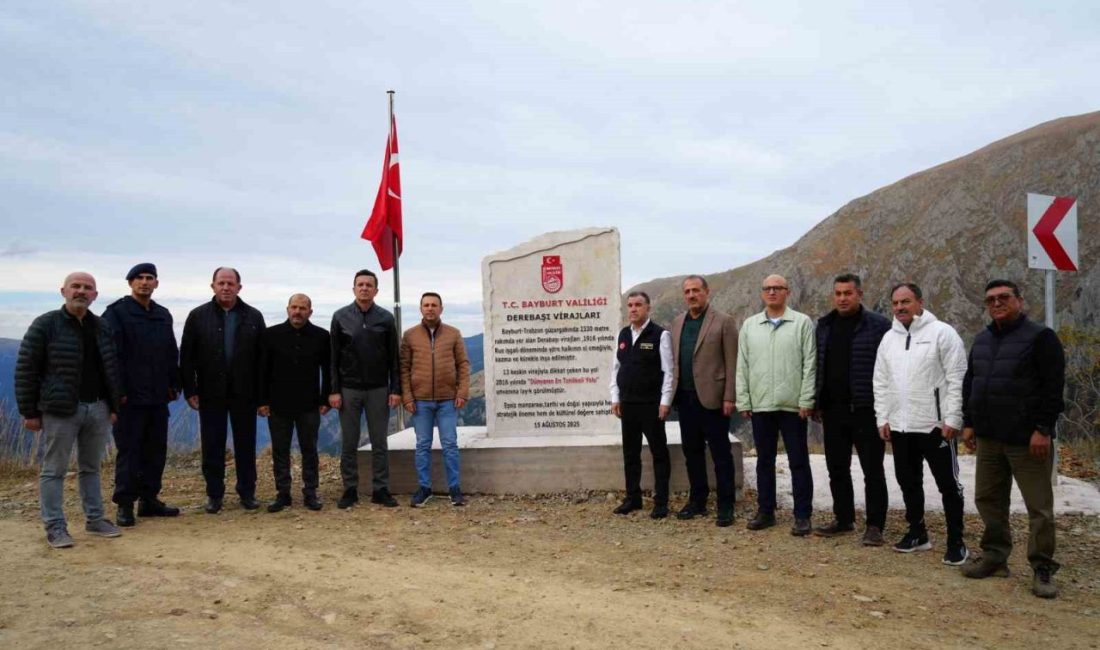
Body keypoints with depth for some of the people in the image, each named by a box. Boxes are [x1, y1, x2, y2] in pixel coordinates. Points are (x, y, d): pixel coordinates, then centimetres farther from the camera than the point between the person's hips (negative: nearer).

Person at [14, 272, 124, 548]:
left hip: (98, 408, 5)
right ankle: (55, 528, 9)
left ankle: (95, 520, 22)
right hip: (60, 410, -5)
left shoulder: (102, 327, 10)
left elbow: (112, 369, 16)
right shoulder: (45, 325, -5)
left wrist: (114, 406, 12)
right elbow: (26, 370, -5)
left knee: (91, 468, 13)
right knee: (54, 470, 2)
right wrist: (29, 411, -8)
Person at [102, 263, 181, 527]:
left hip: (158, 397, 6)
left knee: (156, 450, 10)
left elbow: (172, 354, 18)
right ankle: (125, 505, 8)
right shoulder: (117, 312, -5)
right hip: (130, 397, -6)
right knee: (129, 451, -1)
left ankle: (149, 499, 20)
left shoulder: (163, 315, 14)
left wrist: (173, 384, 12)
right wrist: (117, 390, -16)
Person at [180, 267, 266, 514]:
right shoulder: (198, 316, 2)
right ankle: (214, 494, 18)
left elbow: (262, 357, 2)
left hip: (244, 393, 0)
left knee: (246, 445, 8)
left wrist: (262, 394, -2)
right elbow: (186, 356, 2)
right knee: (212, 446, 6)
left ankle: (247, 492, 19)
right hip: (211, 393, 0)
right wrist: (190, 390, -5)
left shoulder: (253, 317, 3)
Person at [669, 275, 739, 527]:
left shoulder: (723, 322, -4)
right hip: (685, 398, 5)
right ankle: (697, 501, 23)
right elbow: (674, 360, 13)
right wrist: (673, 392, 6)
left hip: (711, 398, -5)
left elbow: (732, 363, -7)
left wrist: (729, 397, -12)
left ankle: (725, 506, 9)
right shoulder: (677, 323, 12)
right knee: (692, 452, 12)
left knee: (720, 454, 2)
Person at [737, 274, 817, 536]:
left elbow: (809, 365, -4)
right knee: (764, 461, 12)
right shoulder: (749, 325, 9)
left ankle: (802, 515, 13)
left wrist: (806, 401, -10)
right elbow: (742, 366, 8)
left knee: (798, 462, 4)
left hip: (792, 405, -3)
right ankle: (765, 511, 22)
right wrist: (743, 401, 3)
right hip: (760, 405, 3)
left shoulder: (802, 322, -1)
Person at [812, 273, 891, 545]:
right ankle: (843, 519, 26)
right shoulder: (824, 326, 10)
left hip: (866, 409, -5)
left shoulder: (879, 325, -5)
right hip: (833, 410, 5)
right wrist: (817, 403, 9)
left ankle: (875, 526, 12)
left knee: (873, 470, 3)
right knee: (837, 469, 13)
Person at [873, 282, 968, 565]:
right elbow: (881, 382, 12)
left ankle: (956, 542, 12)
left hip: (936, 424, -6)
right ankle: (917, 533, 29)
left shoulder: (942, 332, -7)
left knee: (948, 483, 2)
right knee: (909, 482, 15)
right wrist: (882, 418, 6)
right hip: (900, 425, 6)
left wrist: (952, 419, -15)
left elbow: (957, 379, -11)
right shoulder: (889, 338, 10)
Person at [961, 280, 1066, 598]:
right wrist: (969, 423, 12)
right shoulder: (982, 340, 14)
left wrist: (1043, 429, -17)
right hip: (988, 438, 6)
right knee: (988, 499, 11)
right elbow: (969, 384, 18)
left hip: (1027, 439, -6)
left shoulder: (1040, 337, -6)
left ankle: (1042, 569, 10)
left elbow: (1053, 388, -12)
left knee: (1039, 506, 0)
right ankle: (994, 557, 23)